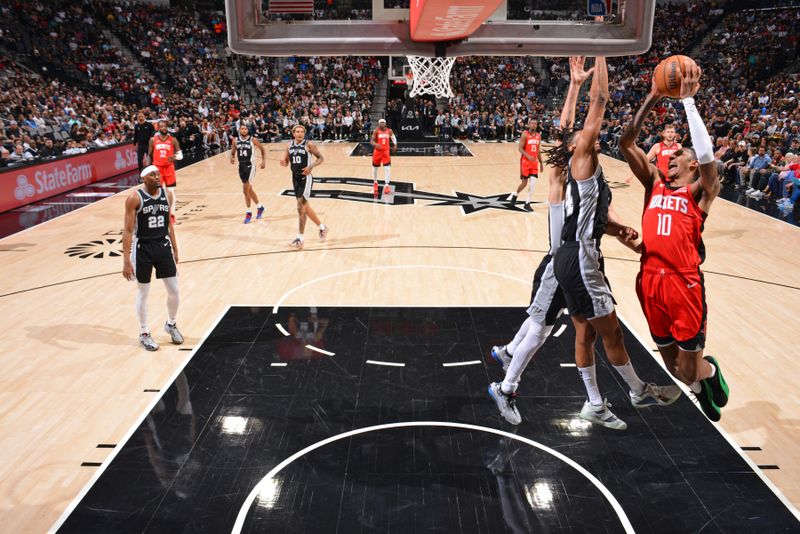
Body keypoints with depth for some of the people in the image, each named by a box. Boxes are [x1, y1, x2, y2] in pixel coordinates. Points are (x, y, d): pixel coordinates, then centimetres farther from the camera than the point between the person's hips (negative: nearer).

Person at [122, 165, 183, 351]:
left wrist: (175, 249, 14)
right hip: (143, 249, -4)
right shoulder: (135, 198, -15)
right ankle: (144, 333, 24)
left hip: (163, 246, 4)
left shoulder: (167, 194, 1)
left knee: (174, 290, 7)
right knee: (143, 293, 8)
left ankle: (171, 324, 32)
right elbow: (128, 230, -14)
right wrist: (126, 260, -17)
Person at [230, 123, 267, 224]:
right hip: (241, 166, 5)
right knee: (249, 189, 13)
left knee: (246, 189, -13)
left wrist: (264, 161, -6)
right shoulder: (236, 141, 3)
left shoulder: (253, 140, -8)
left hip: (250, 166, -5)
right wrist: (232, 158, -7)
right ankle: (260, 207, 31)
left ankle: (248, 213, -2)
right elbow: (232, 152, 15)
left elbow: (263, 149, 3)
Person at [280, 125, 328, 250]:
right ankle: (322, 227, 33)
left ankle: (300, 237, -4)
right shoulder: (289, 146, 7)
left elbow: (321, 158, -5)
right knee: (305, 206, 15)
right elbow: (286, 162, 13)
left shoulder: (309, 144, -9)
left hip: (305, 178, -7)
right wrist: (283, 162, -12)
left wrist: (311, 166, -21)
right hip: (295, 178, 7)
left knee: (301, 207, -11)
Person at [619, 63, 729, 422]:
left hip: (683, 283, -4)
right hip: (650, 279, 4)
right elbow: (626, 144, 5)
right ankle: (701, 389, 48)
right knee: (672, 363, 17)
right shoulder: (654, 182, 12)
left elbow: (706, 153, -18)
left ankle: (711, 372, 39)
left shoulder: (700, 191, 1)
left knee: (691, 367, 4)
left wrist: (688, 100, -16)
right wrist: (651, 101, -1)